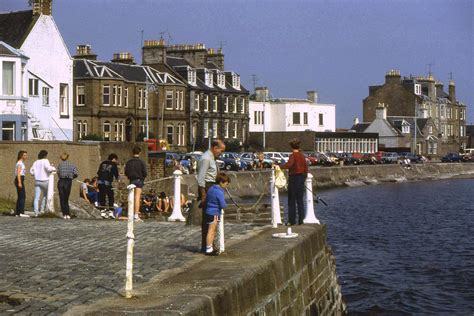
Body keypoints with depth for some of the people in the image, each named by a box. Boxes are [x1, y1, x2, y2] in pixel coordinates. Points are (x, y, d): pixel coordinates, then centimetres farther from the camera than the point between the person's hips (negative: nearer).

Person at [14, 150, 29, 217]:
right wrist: (19, 182, -25)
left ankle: (17, 213, 7)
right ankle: (21, 212, -19)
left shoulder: (21, 163, 20)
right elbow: (18, 173, -18)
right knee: (22, 197, -14)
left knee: (20, 197, 8)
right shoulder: (19, 163, -10)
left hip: (20, 180, 10)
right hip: (19, 180, -10)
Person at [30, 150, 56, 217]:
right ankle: (42, 209, 16)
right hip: (45, 181, -4)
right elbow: (48, 168, -23)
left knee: (37, 197, -1)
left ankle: (36, 212, -11)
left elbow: (31, 171, 8)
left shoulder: (35, 162, 9)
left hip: (37, 181, 4)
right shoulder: (45, 161, -7)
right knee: (45, 196, 18)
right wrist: (53, 168, -4)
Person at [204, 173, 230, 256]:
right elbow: (223, 205, -20)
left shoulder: (211, 189, 9)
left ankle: (210, 248, 25)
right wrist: (225, 204, 0)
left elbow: (206, 200, 18)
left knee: (213, 231, 18)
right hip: (214, 214, -10)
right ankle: (208, 249, -6)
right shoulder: (219, 192, -19)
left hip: (209, 211, 10)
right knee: (211, 231, -7)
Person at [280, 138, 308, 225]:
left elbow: (289, 164, -31)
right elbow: (306, 167, 14)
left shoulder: (293, 155, -13)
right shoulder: (302, 155, 9)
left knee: (291, 201, -1)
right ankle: (301, 220, 10)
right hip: (301, 177, 7)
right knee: (300, 200, 10)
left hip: (294, 178, -7)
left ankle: (292, 220, -1)